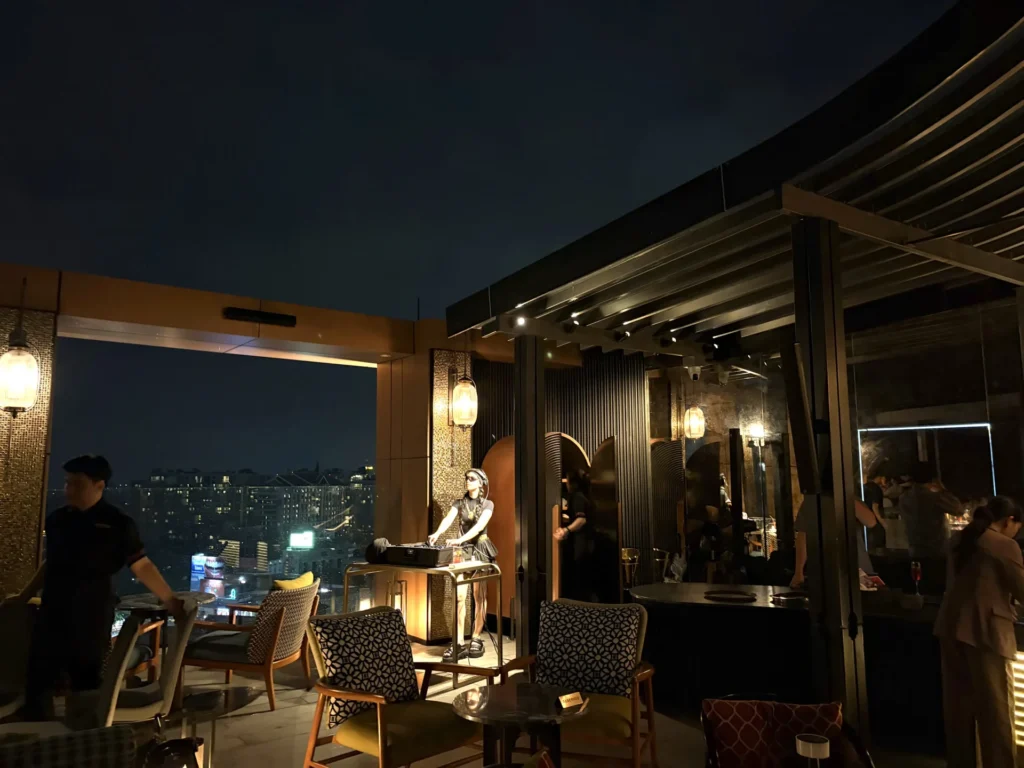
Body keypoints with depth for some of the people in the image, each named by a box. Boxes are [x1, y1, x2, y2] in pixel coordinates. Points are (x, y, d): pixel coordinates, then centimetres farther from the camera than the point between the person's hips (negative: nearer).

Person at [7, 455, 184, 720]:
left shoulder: (117, 523, -8)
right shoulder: (57, 519, 7)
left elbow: (141, 565, -8)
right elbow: (50, 563, 20)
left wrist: (170, 600, -13)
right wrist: (25, 596, 25)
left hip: (91, 618, -5)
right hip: (52, 613, 5)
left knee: (87, 684, 6)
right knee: (37, 680, 10)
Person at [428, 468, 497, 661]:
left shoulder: (488, 504, -2)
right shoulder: (459, 503, 7)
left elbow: (479, 526, -19)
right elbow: (448, 520, -12)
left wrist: (460, 539, -35)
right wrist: (437, 533, -34)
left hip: (480, 549, -2)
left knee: (479, 596, 2)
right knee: (459, 596, -6)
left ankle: (476, 639, 11)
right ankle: (458, 642, -6)